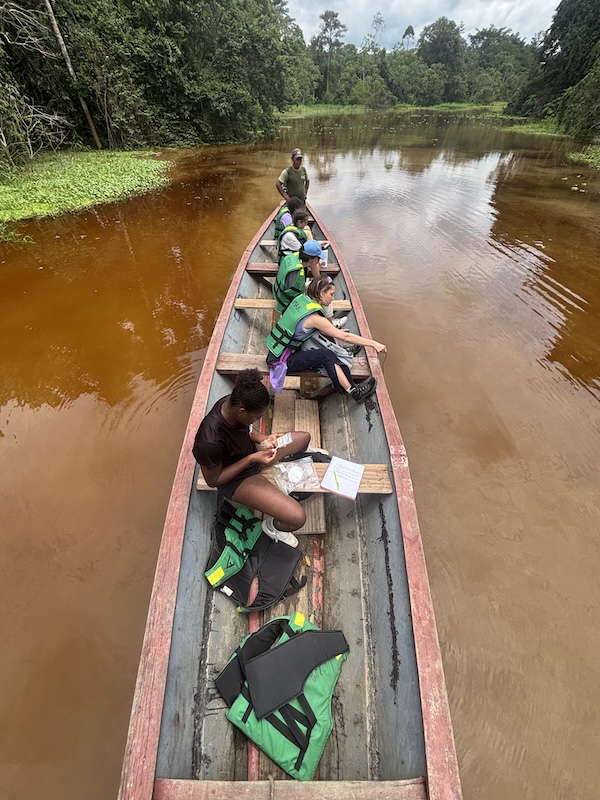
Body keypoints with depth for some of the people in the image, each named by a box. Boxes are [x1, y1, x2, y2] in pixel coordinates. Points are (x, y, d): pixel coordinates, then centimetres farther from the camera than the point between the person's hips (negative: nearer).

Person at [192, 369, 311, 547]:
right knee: (297, 517, -18)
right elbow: (213, 480, -22)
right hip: (235, 479, -7)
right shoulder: (211, 441, -40)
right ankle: (272, 525, 16)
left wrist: (263, 440, -15)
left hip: (250, 452, 7)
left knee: (304, 437, 12)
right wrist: (251, 459, -27)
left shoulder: (231, 402, -20)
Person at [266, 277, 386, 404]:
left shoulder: (301, 299, -1)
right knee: (326, 355, -21)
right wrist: (374, 343, -16)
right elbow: (345, 337, -21)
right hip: (282, 361, -9)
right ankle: (353, 391, -12)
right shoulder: (315, 318, -23)